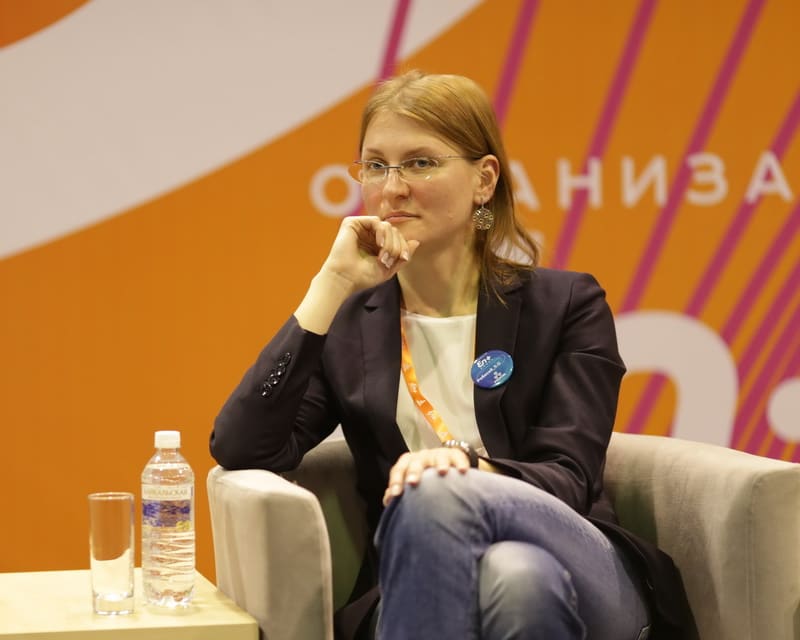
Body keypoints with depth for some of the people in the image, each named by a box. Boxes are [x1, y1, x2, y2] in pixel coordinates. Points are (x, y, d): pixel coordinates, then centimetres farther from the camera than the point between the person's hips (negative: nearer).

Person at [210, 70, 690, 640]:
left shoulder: (566, 306, 10)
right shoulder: (347, 323, 14)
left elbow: (568, 481, -2)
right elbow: (240, 451, -2)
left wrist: (470, 468, -25)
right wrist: (332, 286, -4)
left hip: (583, 584, -1)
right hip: (425, 592, 1)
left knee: (437, 497, -36)